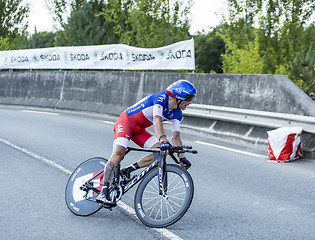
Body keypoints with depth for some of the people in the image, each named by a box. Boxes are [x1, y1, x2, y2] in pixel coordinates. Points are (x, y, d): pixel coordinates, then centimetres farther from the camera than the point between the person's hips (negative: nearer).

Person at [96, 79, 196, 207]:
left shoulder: (177, 114, 0)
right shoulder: (161, 97, -24)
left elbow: (176, 136, 2)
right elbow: (157, 120, -39)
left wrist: (182, 157, -5)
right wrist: (164, 141, -51)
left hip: (139, 129, 8)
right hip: (126, 121, -8)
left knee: (160, 151, -11)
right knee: (119, 153, -27)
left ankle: (128, 170, -3)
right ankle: (103, 193, -28)